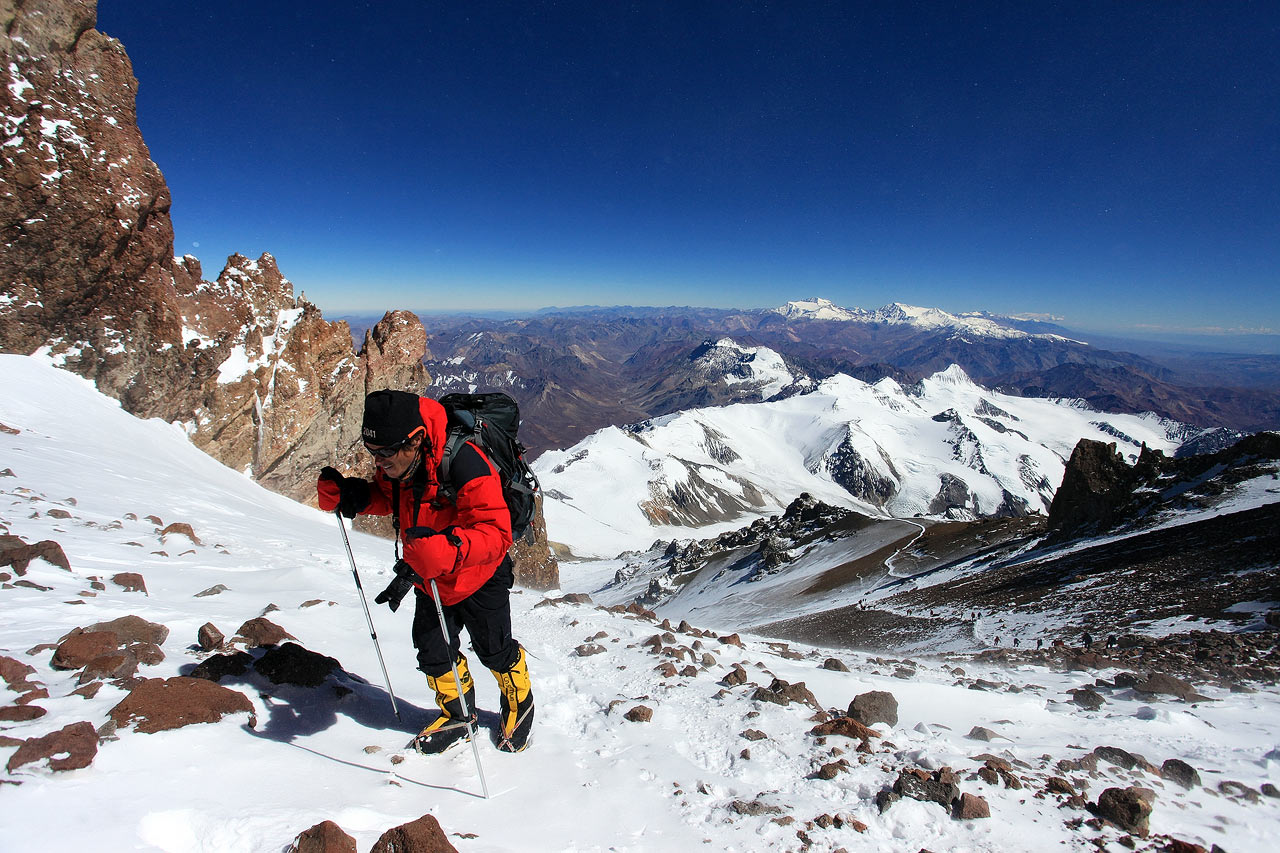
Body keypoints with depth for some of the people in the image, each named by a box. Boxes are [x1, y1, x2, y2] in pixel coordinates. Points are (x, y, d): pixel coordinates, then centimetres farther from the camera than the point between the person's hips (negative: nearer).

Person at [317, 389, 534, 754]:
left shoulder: (465, 465, -38)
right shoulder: (395, 467, -15)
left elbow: (495, 535, -42)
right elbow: (387, 497, 8)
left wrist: (443, 550, -58)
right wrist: (344, 494, -13)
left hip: (479, 579, -5)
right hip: (429, 579, 6)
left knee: (494, 650, 13)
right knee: (433, 652, 11)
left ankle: (520, 701, 44)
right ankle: (458, 715, 39)